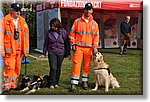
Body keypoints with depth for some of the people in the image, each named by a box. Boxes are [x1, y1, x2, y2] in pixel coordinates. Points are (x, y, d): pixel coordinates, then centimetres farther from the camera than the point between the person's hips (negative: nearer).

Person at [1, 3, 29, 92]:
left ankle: (13, 84, 21)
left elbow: (26, 36, 13)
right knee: (10, 67, -10)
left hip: (19, 49, 5)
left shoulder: (22, 21, 11)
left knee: (17, 68, 10)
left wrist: (25, 49, 10)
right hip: (9, 49, -5)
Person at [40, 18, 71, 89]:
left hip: (61, 53, 0)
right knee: (53, 68, -10)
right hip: (51, 52, 0)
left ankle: (56, 83, 22)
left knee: (58, 68, 8)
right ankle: (52, 83, -1)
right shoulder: (49, 32, 0)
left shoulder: (63, 32, -2)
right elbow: (46, 43, 9)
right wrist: (44, 54, 9)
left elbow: (67, 43, 4)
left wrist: (68, 54, 4)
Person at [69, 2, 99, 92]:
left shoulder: (94, 24, 8)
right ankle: (74, 84, -7)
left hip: (89, 48, 2)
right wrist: (73, 44, -3)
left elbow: (96, 36, 9)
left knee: (87, 65, 9)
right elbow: (72, 33, 5)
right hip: (78, 47, -2)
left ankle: (85, 81, 23)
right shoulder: (77, 21, 3)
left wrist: (95, 47, 0)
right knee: (77, 65, -8)